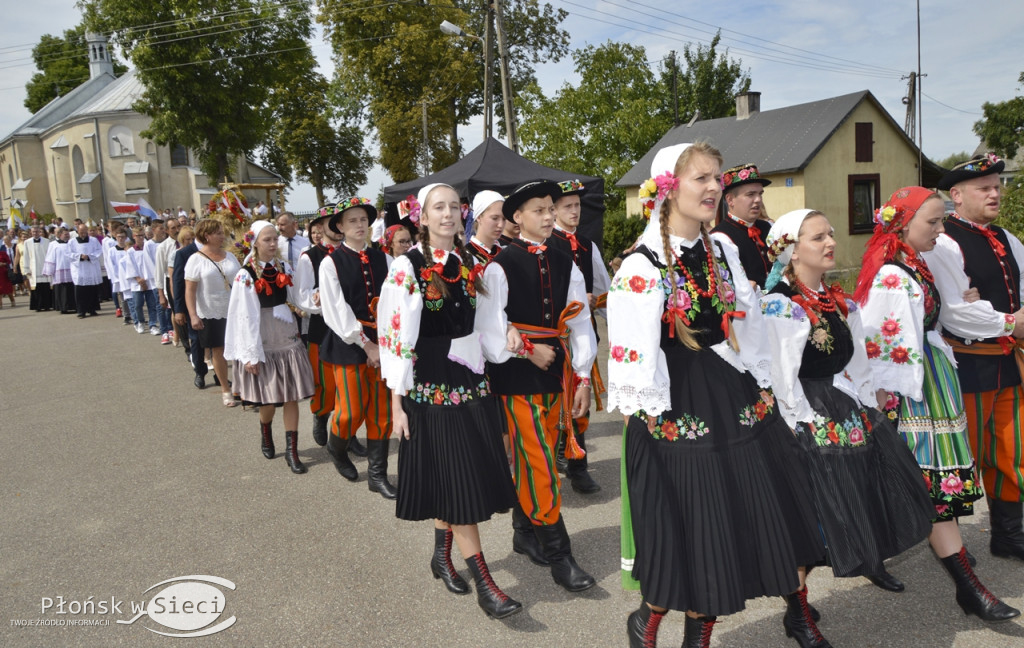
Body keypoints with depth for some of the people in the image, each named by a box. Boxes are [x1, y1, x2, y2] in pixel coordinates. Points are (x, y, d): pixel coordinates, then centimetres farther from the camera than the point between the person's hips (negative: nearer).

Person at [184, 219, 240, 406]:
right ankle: (225, 390, 19)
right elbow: (190, 290, -10)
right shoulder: (196, 259, -6)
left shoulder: (229, 256, 6)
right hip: (211, 314, -3)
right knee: (218, 351, 6)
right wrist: (193, 315, -18)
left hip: (234, 311, 3)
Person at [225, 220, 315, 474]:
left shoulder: (285, 267, 4)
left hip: (289, 341, 3)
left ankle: (292, 450, 11)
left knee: (292, 397, 2)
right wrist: (250, 354, -12)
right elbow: (245, 316, -11)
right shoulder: (246, 276, -9)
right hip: (264, 344, -3)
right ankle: (266, 434, 37)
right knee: (269, 399, 6)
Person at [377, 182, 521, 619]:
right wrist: (398, 403, -12)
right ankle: (483, 583, 6)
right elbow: (395, 336, -11)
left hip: (469, 379, 6)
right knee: (455, 480, -2)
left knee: (460, 475, 12)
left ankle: (442, 555, 32)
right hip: (429, 384, -6)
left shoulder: (469, 262, 8)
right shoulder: (407, 268, -9)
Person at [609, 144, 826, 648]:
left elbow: (747, 327, 14)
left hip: (736, 402, 7)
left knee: (771, 514, 14)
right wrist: (651, 414, -15)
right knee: (691, 531, 3)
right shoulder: (642, 266, -13)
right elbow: (632, 354, -17)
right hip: (680, 412, -6)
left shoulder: (722, 254, 9)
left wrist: (759, 391, 12)